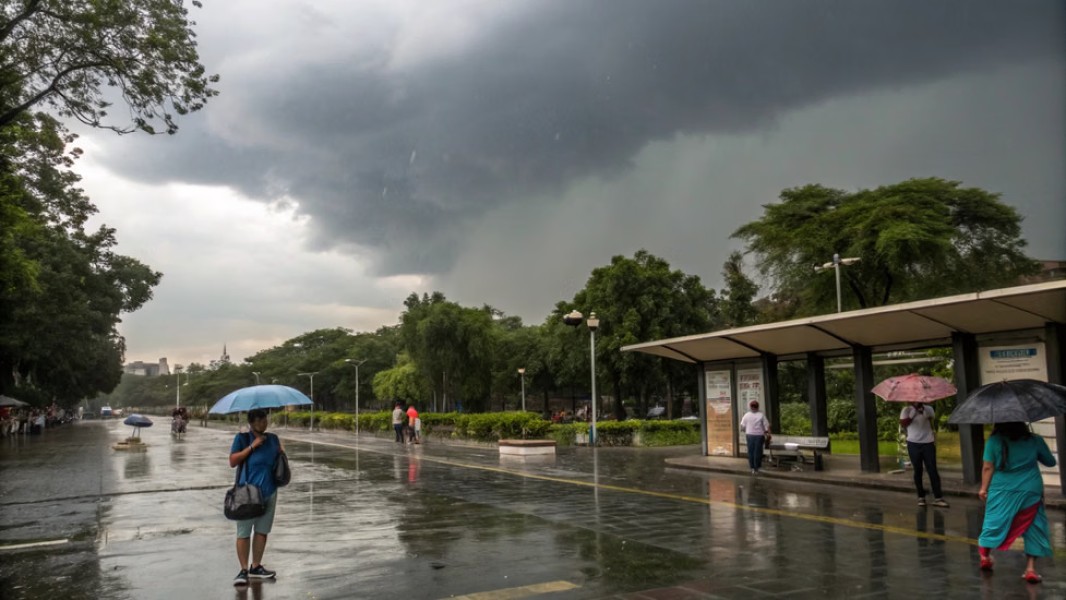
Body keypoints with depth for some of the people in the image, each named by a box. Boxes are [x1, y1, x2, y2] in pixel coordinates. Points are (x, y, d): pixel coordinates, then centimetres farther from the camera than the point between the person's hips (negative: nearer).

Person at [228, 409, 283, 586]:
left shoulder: (273, 439, 9)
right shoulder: (242, 438, -4)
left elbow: (280, 457, 22)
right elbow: (232, 462, -13)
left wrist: (281, 450, -1)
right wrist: (252, 446, -18)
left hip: (269, 492, 5)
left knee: (262, 530, 11)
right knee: (244, 532, -1)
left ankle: (256, 567, 22)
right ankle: (244, 570, 6)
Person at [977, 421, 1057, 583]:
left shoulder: (994, 441, -7)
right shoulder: (1035, 440, -2)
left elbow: (988, 467, -7)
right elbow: (1050, 462, 11)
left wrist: (983, 488, 2)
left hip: (1002, 491, -1)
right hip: (1031, 491, 1)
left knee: (995, 521, 13)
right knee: (1033, 527, 8)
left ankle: (985, 556, 17)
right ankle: (1030, 569, 6)